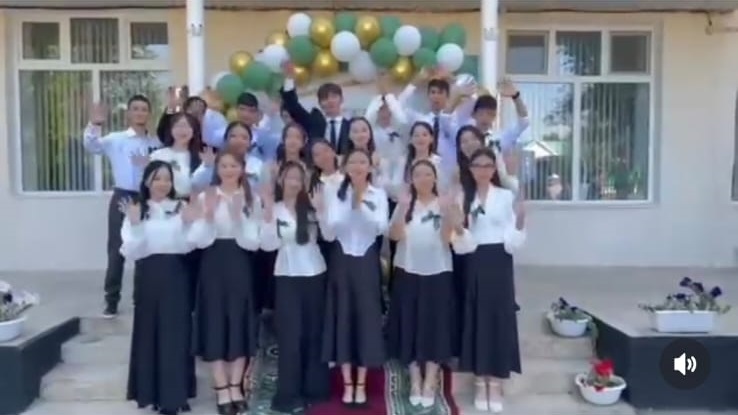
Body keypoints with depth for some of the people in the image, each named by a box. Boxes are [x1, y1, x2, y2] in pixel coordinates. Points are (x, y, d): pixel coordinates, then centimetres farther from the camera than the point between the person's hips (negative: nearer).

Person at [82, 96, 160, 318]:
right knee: (116, 249, 0)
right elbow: (92, 146, -15)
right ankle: (111, 301, 11)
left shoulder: (157, 143, 8)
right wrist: (94, 125, -31)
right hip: (123, 197, -2)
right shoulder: (116, 139, 1)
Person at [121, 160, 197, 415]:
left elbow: (188, 246, -1)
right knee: (149, 332, 8)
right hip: (148, 278, 0)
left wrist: (189, 224, -15)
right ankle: (151, 391, 22)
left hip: (175, 277, 0)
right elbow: (130, 253, -3)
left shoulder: (181, 208, 4)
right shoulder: (136, 211, 3)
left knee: (175, 332, 1)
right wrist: (135, 225, -16)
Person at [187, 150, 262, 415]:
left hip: (240, 267, 1)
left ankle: (236, 386, 21)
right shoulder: (204, 198, -2)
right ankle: (222, 389, 14)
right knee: (215, 323, 1)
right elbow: (200, 241, -8)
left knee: (240, 324, 6)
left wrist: (238, 217, -18)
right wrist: (208, 215, -21)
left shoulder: (252, 200, 2)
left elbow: (253, 243, -6)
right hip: (213, 267, -1)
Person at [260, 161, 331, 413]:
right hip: (287, 276, -2)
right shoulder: (274, 210, 0)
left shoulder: (310, 206, 3)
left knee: (314, 332, 9)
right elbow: (267, 245, -10)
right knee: (290, 334, -1)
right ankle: (289, 393, 7)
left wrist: (321, 211, -17)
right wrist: (268, 216, -18)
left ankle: (314, 387, 21)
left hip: (315, 274, 2)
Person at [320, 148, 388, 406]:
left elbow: (381, 228, -15)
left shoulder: (379, 195, 0)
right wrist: (323, 213, -25)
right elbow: (328, 235, -7)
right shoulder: (335, 195, 1)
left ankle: (361, 384, 17)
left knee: (366, 317, 3)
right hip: (342, 261, 1)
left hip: (367, 261, 0)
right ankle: (347, 383, 18)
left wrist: (361, 203, -23)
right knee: (343, 317, 4)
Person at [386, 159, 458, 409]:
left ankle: (429, 384, 10)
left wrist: (446, 213, -21)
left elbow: (447, 238, -9)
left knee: (435, 326, 1)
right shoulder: (405, 204, 5)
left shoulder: (443, 204, 2)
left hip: (437, 272, -1)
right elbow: (395, 236, -6)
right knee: (410, 326, 4)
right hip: (408, 272, 1)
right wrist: (402, 209, -18)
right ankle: (415, 382, 16)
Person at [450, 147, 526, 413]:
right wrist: (458, 228, -20)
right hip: (474, 265, 2)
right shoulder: (463, 198, 5)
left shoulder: (507, 196, -1)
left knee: (499, 318, 2)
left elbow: (513, 243, -6)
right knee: (475, 319, 6)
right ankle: (480, 384, 20)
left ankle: (495, 385, 15)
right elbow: (462, 246, 0)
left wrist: (520, 223, -23)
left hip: (499, 264, -1)